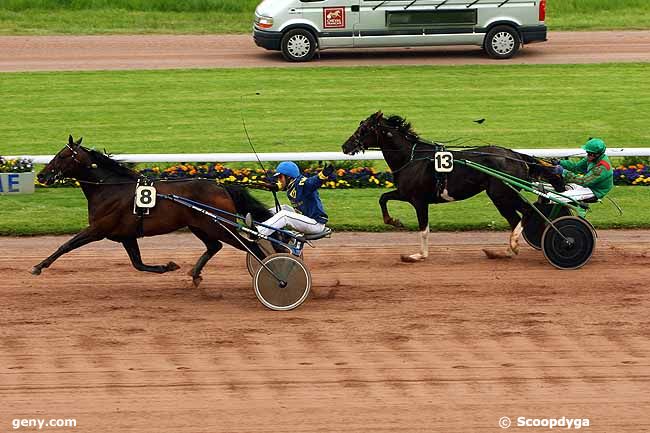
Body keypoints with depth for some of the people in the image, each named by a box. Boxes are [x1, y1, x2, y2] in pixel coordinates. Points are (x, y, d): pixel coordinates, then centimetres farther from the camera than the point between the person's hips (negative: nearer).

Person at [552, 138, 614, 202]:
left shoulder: (602, 168, -31)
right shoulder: (593, 158, -3)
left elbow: (583, 181, -35)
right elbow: (577, 166, 4)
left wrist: (564, 172, -36)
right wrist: (560, 162, -9)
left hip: (595, 192, -10)